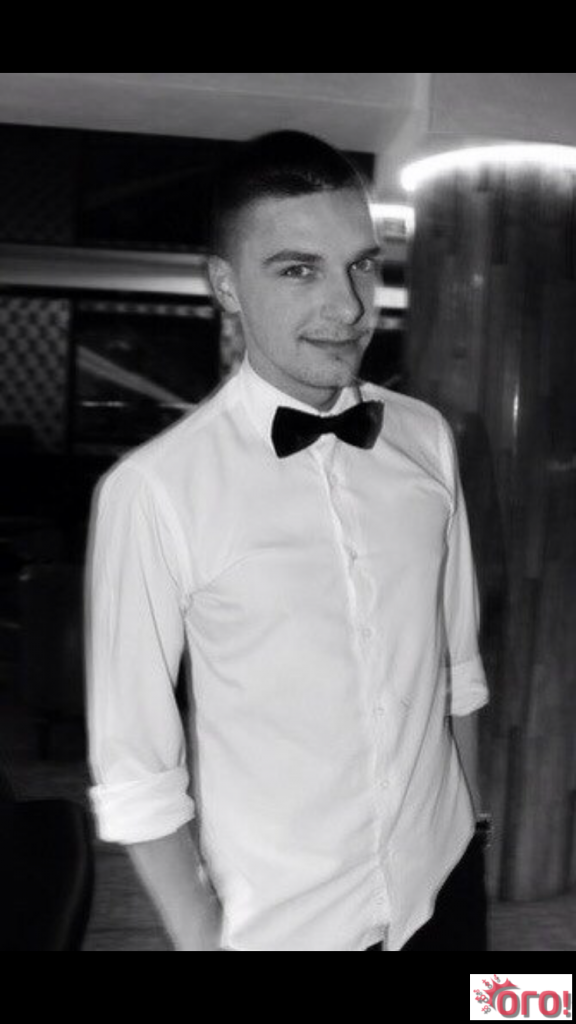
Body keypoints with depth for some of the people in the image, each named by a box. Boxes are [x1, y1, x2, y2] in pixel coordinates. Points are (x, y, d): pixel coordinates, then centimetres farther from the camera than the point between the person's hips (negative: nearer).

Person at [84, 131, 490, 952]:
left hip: (444, 884, 4)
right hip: (281, 921, -3)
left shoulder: (428, 439, -6)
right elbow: (135, 767, -14)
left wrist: (471, 826, 9)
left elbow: (459, 663, 4)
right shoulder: (154, 490, -20)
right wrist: (200, 935, -8)